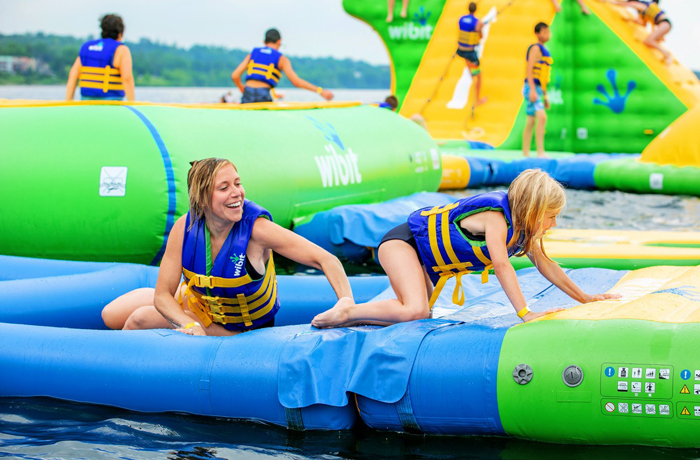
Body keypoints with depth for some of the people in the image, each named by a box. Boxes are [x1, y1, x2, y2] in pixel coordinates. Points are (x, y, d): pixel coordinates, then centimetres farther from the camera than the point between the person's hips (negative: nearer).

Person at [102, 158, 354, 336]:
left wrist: (346, 301, -53)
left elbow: (325, 259, -36)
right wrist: (190, 325, -38)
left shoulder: (256, 229, -34)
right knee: (112, 315, 2)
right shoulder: (185, 227, -23)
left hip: (239, 330, -4)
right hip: (195, 300, 4)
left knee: (141, 319, -16)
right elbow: (163, 295, -19)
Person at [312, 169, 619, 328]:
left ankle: (362, 311, 17)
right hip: (402, 240, -10)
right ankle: (345, 313, -16)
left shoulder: (522, 227, 1)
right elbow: (502, 266, -35)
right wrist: (525, 314, -40)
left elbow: (546, 266, 10)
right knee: (415, 311, -29)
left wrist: (585, 299, 12)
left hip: (425, 257, 10)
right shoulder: (495, 217, -27)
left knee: (418, 314, 6)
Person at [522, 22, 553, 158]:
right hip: (531, 88, -10)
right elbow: (529, 70, -17)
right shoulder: (535, 48, -9)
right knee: (542, 117, -22)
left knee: (531, 122, 10)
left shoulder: (544, 51, 19)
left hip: (538, 90, 10)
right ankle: (540, 152, -26)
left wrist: (545, 96, 23)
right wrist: (532, 90, -25)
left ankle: (525, 154, 14)